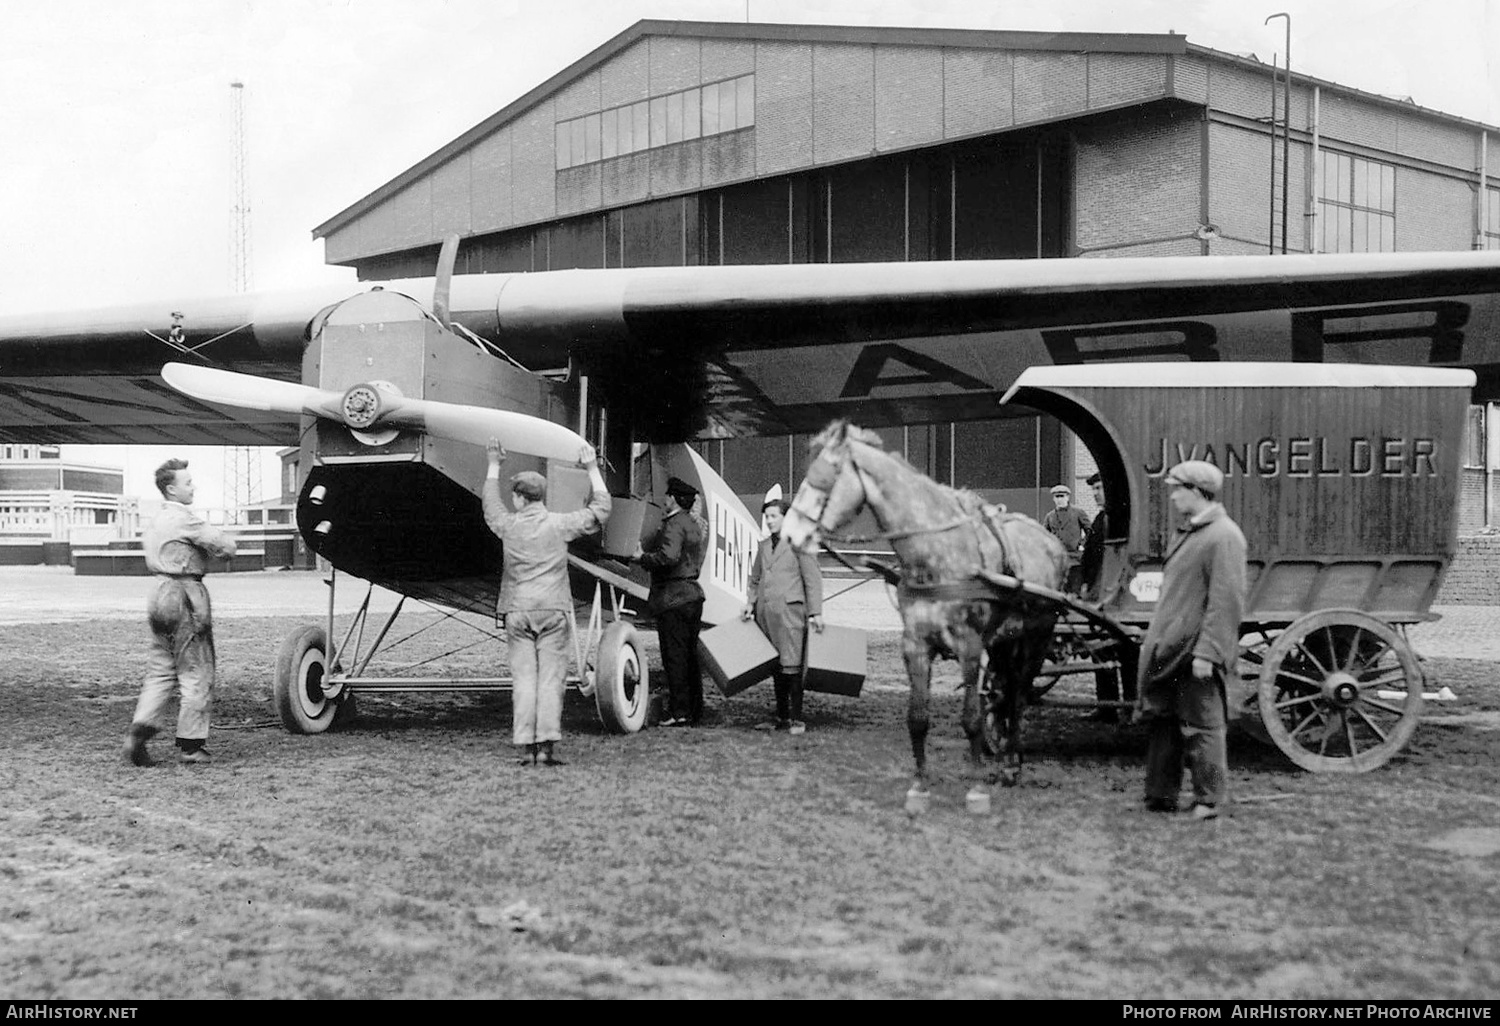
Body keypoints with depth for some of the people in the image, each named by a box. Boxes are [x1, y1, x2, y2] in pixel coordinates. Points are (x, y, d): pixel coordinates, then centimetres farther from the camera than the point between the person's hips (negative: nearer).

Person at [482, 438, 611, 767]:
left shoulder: (508, 525, 1)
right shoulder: (560, 524, -2)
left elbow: (489, 505, 24)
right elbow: (601, 508, 9)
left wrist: (494, 465, 34)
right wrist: (592, 469, 18)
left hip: (518, 610, 1)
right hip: (552, 610, -1)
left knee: (523, 679, 2)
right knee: (551, 679, 0)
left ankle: (526, 746, -1)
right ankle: (547, 745, -5)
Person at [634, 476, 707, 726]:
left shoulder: (675, 524, -14)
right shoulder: (696, 525, 16)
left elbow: (669, 556, -27)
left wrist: (643, 557, -14)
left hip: (672, 597, -9)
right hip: (692, 593, 9)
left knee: (674, 656, -6)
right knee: (691, 656, 12)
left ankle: (679, 712, -5)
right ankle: (695, 710, 16)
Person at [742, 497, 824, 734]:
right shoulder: (763, 545, 17)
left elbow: (813, 579, -3)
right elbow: (755, 580, 25)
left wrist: (815, 613, -8)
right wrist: (750, 604, 9)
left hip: (789, 611, -6)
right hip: (765, 613, 6)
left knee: (791, 667, -10)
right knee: (775, 668, 9)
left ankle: (796, 719, -7)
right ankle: (782, 717, 16)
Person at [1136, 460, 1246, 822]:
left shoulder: (1223, 537, -14)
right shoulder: (1190, 534, 16)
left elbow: (1226, 601, -20)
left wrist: (1206, 652, -24)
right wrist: (1156, 640, 21)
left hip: (1197, 652, -9)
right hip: (1167, 649, 10)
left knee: (1201, 727, 1)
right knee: (1163, 723, 14)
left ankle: (1207, 802, 11)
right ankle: (1160, 797, 23)